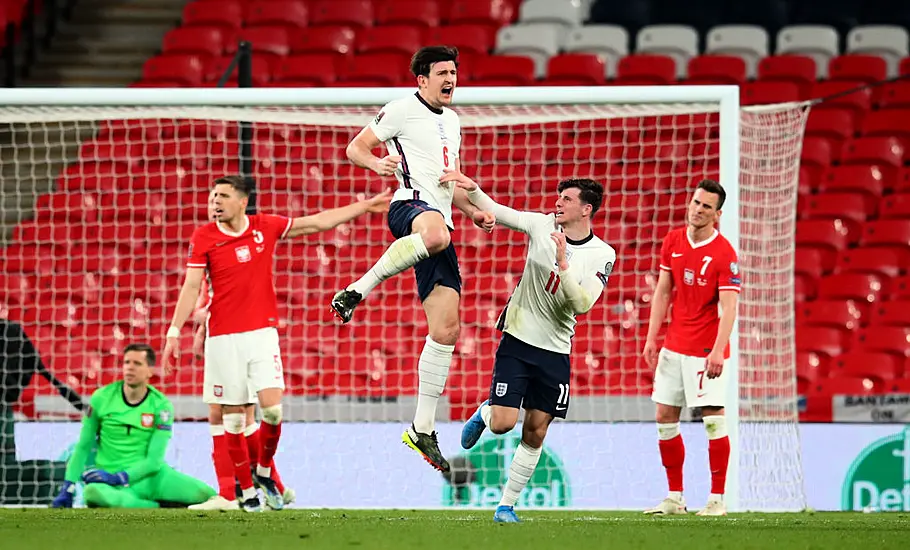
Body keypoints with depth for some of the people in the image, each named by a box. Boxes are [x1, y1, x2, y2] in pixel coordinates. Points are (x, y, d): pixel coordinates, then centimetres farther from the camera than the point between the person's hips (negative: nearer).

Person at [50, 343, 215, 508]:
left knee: (205, 494, -23)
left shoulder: (161, 405, -2)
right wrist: (67, 489, -3)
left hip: (151, 475, 1)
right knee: (92, 492, -39)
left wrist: (116, 478, -21)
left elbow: (154, 460, -7)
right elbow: (83, 447, 6)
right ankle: (158, 507, -17)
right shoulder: (101, 398, 0)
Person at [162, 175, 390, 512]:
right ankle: (246, 490, 11)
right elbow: (191, 286, -4)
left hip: (262, 332, 1)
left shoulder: (266, 227, 5)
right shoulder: (203, 238, -1)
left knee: (272, 409, -11)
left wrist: (366, 206, 15)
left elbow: (318, 222, 13)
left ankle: (264, 472, 14)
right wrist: (174, 332, -12)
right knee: (233, 418, 0)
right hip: (223, 338, -1)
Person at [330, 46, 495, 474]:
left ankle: (423, 428, 4)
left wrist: (474, 211, 20)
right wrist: (377, 163, -19)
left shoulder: (451, 121, 27)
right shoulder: (402, 110, 4)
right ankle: (357, 290, -36)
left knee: (446, 329, 0)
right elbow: (355, 147, 3)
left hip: (440, 218, 8)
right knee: (435, 234, -47)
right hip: (410, 204, -8)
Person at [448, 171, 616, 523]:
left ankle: (507, 505, 16)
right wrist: (472, 189, -24)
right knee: (503, 423, -11)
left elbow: (582, 304, -16)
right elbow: (494, 212, -7)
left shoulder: (602, 255, -6)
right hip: (518, 339, -1)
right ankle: (484, 414, 25)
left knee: (535, 433, 3)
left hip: (555, 352, 1)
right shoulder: (542, 226, -4)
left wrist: (563, 265, -28)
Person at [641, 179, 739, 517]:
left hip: (705, 350, -6)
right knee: (665, 417, 6)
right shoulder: (673, 242, 6)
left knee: (713, 419, -8)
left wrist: (718, 351, -28)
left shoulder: (723, 254, -13)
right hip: (674, 346, 6)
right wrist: (651, 338, 7)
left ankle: (717, 499, -1)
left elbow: (728, 308, -18)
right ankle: (675, 498, 15)